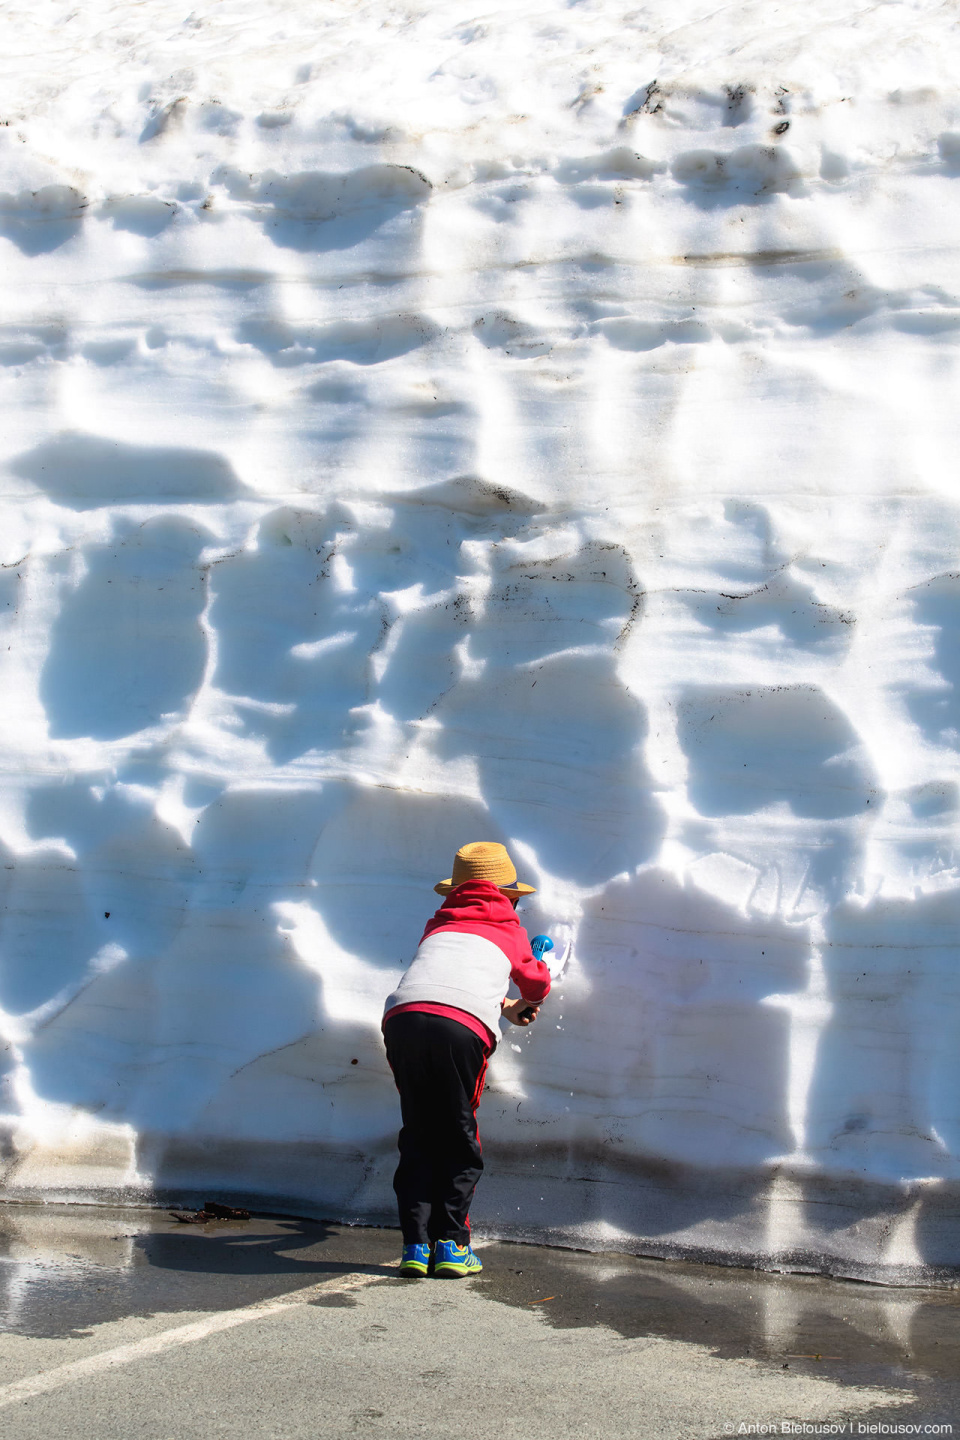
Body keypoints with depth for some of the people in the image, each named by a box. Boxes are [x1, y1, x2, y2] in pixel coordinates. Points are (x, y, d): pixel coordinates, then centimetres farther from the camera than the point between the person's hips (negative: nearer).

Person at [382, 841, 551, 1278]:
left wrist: (502, 1007, 61)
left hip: (401, 1016, 3)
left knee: (418, 1138, 14)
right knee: (459, 1142, 10)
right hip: (461, 1027, -3)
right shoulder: (510, 932, 27)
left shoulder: (437, 926, 33)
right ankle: (451, 1245, 6)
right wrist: (527, 1004, 66)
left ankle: (415, 1245, 9)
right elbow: (537, 984, 43)